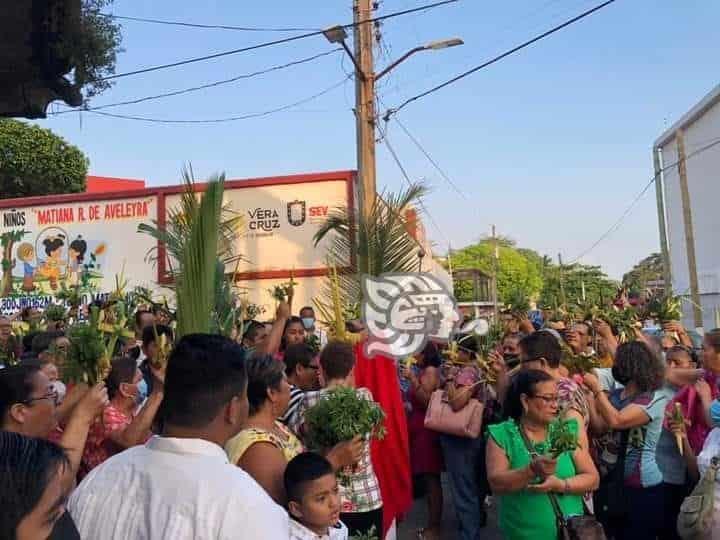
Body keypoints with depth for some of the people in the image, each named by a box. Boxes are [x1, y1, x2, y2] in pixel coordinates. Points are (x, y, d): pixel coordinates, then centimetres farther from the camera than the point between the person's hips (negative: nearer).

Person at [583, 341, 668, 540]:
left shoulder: (655, 399, -15)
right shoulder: (615, 395, 7)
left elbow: (616, 421, -28)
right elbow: (600, 429, -2)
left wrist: (597, 388, -19)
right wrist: (589, 396, -9)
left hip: (641, 487, -7)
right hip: (607, 480, 7)